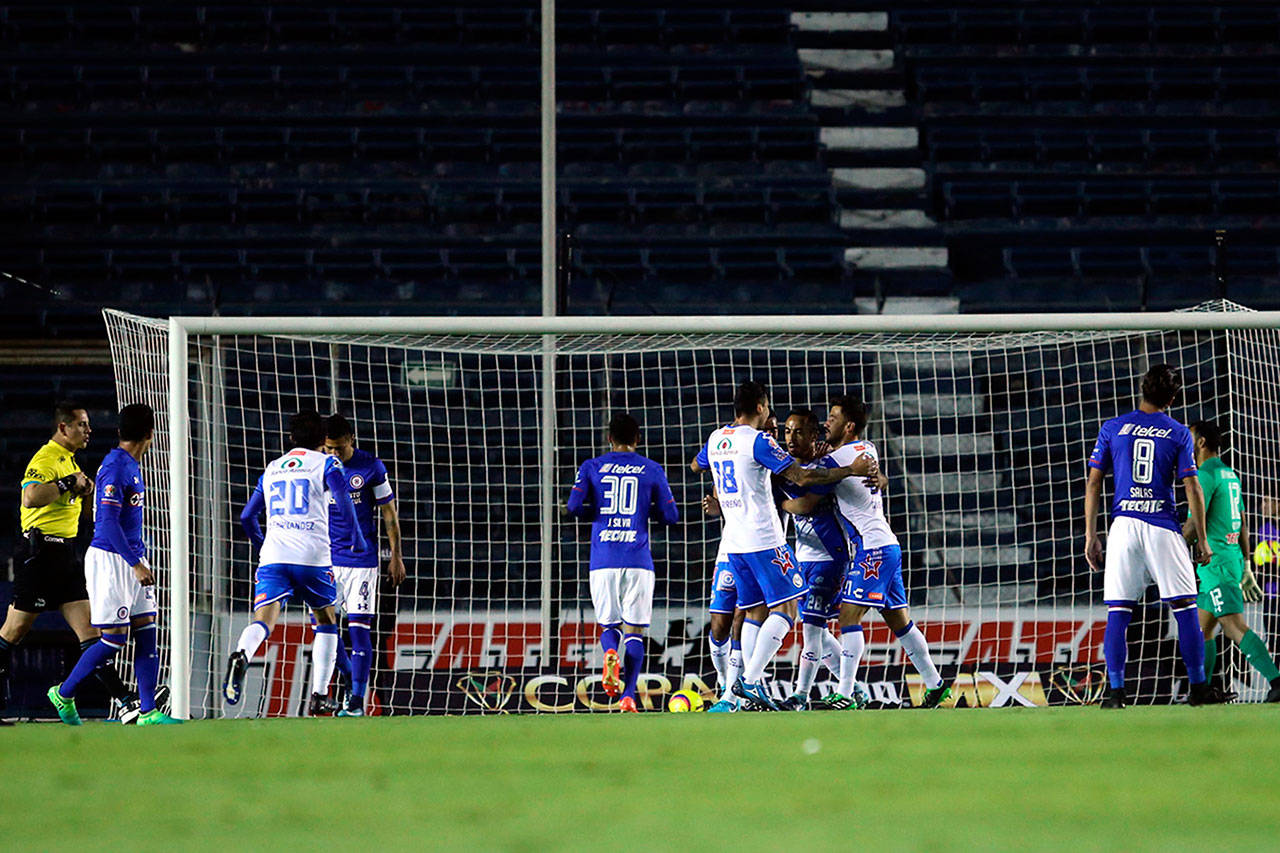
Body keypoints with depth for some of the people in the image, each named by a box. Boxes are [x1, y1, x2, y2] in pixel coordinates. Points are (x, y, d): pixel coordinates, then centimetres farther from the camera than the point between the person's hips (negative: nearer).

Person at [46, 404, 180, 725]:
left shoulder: (132, 466, 14)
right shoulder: (115, 467, -16)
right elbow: (108, 522, -22)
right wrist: (136, 564, -24)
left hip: (132, 559, 9)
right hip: (109, 559, -9)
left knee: (147, 634, 2)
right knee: (114, 640, -6)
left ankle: (149, 711, 1)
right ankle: (64, 694, 10)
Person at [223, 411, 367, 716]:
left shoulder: (271, 469, 22)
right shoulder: (325, 463, 8)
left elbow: (247, 517, 25)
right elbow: (342, 500, -10)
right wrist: (357, 538, 3)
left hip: (272, 555, 2)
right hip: (313, 555, -2)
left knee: (263, 620, -13)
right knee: (326, 622, 18)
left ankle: (241, 656, -46)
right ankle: (319, 697, 12)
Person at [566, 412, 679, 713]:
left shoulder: (591, 467, 6)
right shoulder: (652, 470, 6)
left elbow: (574, 506, -5)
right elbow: (671, 516, 6)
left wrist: (597, 513, 15)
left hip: (602, 561, 0)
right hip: (638, 560, 0)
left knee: (609, 626, 14)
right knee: (634, 631, 5)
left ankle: (610, 653, -20)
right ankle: (628, 696, -7)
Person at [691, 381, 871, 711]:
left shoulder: (715, 439, 10)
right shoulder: (757, 440, -12)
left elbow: (696, 465, 33)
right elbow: (802, 476, -17)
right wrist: (850, 471, -8)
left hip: (734, 542, 8)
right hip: (764, 541, -8)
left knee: (755, 612, 13)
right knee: (785, 609, -6)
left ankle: (751, 682, 3)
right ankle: (751, 680, -19)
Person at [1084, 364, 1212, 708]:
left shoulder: (1113, 428, 6)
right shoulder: (1179, 433, 3)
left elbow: (1094, 483, 4)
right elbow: (1193, 489, 0)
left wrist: (1091, 535, 8)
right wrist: (1202, 540, 6)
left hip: (1124, 525, 1)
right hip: (1164, 529, -1)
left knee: (1118, 612, 2)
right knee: (1185, 609, 5)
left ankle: (1116, 691, -5)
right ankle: (1198, 688, 5)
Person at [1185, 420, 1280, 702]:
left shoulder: (1206, 475, -11)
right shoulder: (1230, 475, 18)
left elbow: (1194, 525, -16)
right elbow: (1242, 526, 21)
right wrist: (1246, 568, 25)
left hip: (1215, 563, -10)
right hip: (1233, 559, 10)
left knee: (1235, 627, -16)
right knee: (1202, 628, 16)